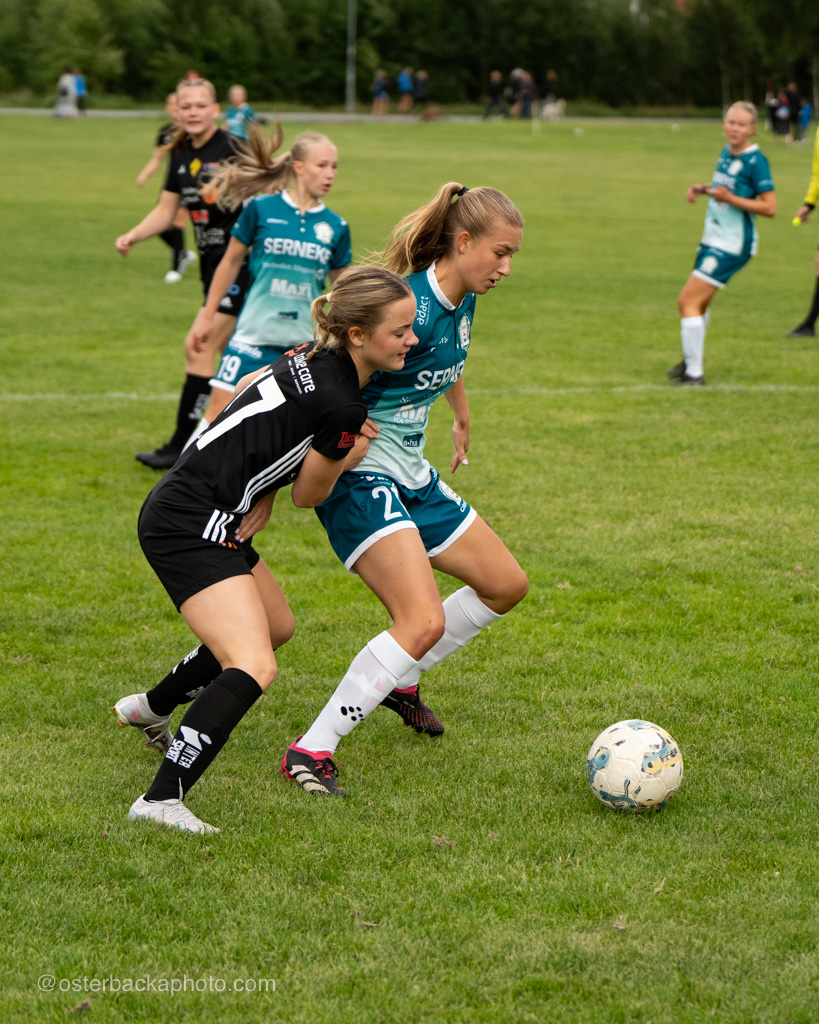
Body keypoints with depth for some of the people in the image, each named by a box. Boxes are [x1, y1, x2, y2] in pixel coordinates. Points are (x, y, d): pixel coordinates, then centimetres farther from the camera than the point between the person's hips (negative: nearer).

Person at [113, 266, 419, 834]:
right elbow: (309, 494, -6)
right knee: (254, 668, -22)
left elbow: (245, 390, 22)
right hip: (193, 526, -10)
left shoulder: (312, 359, 6)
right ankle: (162, 800, -27)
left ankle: (150, 708, 46)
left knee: (277, 626, 29)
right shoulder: (341, 406, -19)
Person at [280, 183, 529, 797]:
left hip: (413, 476, 10)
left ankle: (400, 679, 35)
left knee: (506, 585, 17)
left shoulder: (462, 303, 5)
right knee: (424, 621, -24)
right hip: (361, 477, -10)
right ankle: (311, 751, -16)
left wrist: (463, 423, 40)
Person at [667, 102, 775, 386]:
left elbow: (769, 207, -20)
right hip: (713, 239, 9)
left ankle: (694, 374, -10)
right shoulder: (726, 153, 8)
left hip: (731, 246, -9)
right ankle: (690, 361, 42)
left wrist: (730, 198, -26)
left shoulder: (755, 161, -17)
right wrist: (702, 189, 9)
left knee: (688, 300, -13)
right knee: (698, 304, 22)